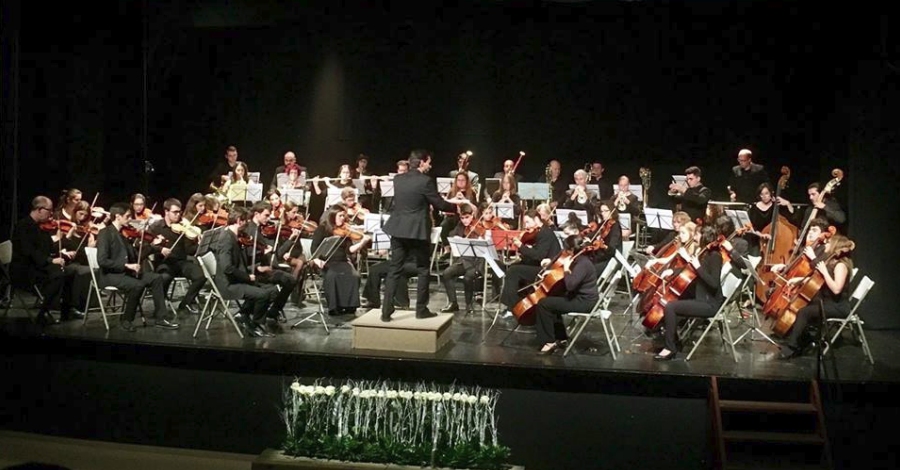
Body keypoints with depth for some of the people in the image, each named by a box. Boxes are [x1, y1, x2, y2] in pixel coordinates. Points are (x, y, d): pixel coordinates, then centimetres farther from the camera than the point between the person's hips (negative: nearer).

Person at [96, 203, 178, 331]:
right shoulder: (105, 233, -10)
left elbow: (133, 256, 15)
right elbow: (102, 261, -21)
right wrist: (126, 265, -24)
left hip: (126, 272, 8)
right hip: (111, 274, -8)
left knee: (157, 278, -10)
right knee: (137, 285, -32)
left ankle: (159, 318, -8)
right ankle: (126, 320, -12)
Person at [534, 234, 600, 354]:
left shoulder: (582, 263, -21)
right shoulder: (579, 260, 10)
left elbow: (570, 285, -32)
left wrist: (566, 269, -18)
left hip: (584, 302, -11)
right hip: (580, 297, 11)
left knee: (543, 303, -11)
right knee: (552, 301, 23)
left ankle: (549, 342, -3)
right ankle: (560, 337, 23)